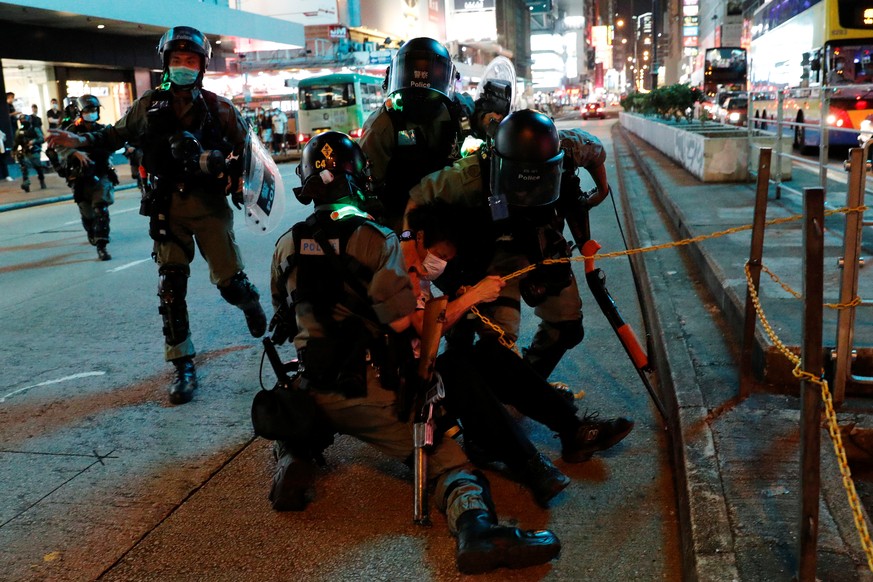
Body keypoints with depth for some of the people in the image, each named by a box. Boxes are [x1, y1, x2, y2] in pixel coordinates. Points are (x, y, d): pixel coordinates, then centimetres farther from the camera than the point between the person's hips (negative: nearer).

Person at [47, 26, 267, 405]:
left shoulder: (218, 108, -2)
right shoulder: (149, 106, 2)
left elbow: (246, 146, 6)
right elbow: (116, 135, 9)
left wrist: (240, 181, -3)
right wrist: (81, 140, -5)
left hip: (210, 205, -1)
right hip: (168, 206, 1)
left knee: (229, 281, -5)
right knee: (170, 288, -2)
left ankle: (250, 302, 34)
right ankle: (183, 367, 9)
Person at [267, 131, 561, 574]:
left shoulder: (286, 246, 3)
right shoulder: (376, 239, -12)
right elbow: (405, 323, -20)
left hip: (312, 392, 4)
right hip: (370, 395, -4)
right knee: (447, 456, -3)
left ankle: (292, 463, 5)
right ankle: (475, 524, -32)